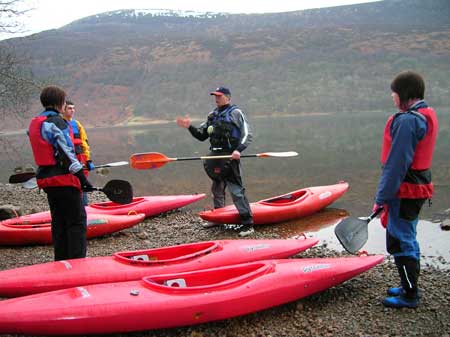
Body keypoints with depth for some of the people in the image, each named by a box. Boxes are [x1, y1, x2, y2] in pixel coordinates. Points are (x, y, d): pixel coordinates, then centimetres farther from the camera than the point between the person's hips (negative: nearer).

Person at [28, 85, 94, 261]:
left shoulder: (34, 123, 14)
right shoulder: (56, 122, -14)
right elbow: (66, 153, -19)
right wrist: (83, 178, -17)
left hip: (46, 179, 9)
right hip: (64, 180, -9)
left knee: (58, 221, 16)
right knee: (77, 221, -3)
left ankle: (61, 260, 21)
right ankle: (77, 261, -4)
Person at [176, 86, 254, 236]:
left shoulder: (235, 113, -3)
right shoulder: (212, 115, 18)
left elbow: (247, 134, -11)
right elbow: (202, 136, 19)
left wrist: (238, 150, -25)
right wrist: (190, 127, 2)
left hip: (229, 157, -8)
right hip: (215, 157, 8)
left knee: (236, 190, -11)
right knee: (217, 188, 18)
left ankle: (247, 224, -7)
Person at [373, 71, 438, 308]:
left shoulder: (407, 121, -22)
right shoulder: (427, 115, 10)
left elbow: (396, 164, -23)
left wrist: (381, 197, -17)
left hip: (405, 192, -10)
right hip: (419, 187, 10)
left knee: (400, 242, 1)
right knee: (407, 239, 20)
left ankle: (409, 296, 13)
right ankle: (409, 287, 34)